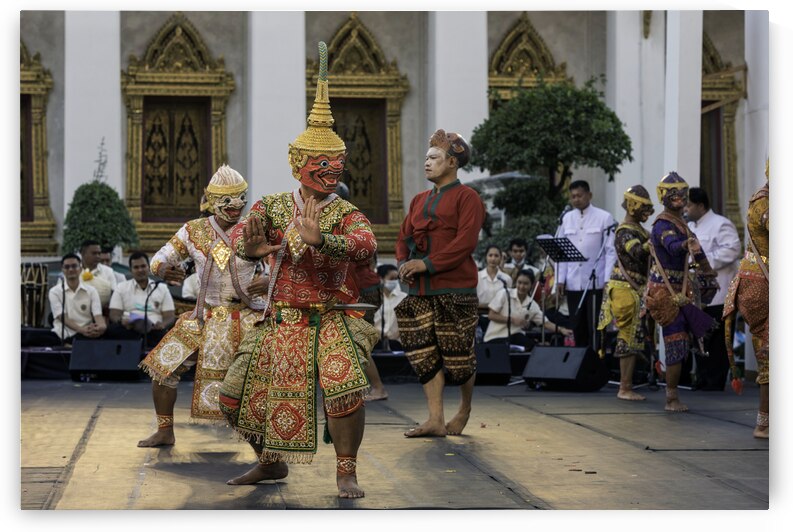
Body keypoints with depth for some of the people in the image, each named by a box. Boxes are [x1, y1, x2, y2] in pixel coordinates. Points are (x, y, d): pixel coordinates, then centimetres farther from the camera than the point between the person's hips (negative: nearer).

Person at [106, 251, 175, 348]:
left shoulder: (162, 288, 20)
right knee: (112, 330, -37)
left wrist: (162, 325, -13)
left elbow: (169, 317, 12)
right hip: (128, 330, 0)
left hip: (154, 330, 0)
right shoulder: (121, 288, 19)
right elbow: (114, 315, 10)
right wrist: (122, 321, -16)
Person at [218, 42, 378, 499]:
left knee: (345, 385, -29)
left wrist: (317, 239, -43)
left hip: (332, 319, -4)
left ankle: (347, 472, -10)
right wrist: (250, 247, -32)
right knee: (235, 395, 8)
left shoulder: (345, 214, -6)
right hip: (280, 321, 4)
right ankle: (272, 463, 32)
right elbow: (240, 236, -8)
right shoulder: (272, 206, 5)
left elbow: (366, 245, -27)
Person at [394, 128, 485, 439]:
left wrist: (427, 264, -19)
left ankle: (465, 409, 24)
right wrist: (404, 264, -3)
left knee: (458, 355, 1)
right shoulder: (420, 200, 18)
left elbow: (465, 241, -15)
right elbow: (404, 237, 18)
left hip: (455, 289, -6)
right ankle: (435, 421, 3)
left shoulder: (466, 198, -3)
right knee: (424, 354, 0)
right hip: (419, 291, 6)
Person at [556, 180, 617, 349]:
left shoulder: (604, 218, -2)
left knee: (595, 328, -2)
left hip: (596, 282, -4)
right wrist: (560, 280, 6)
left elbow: (611, 251, -4)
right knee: (578, 327, 8)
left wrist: (608, 280, -11)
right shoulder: (567, 218, 11)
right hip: (573, 283, 4)